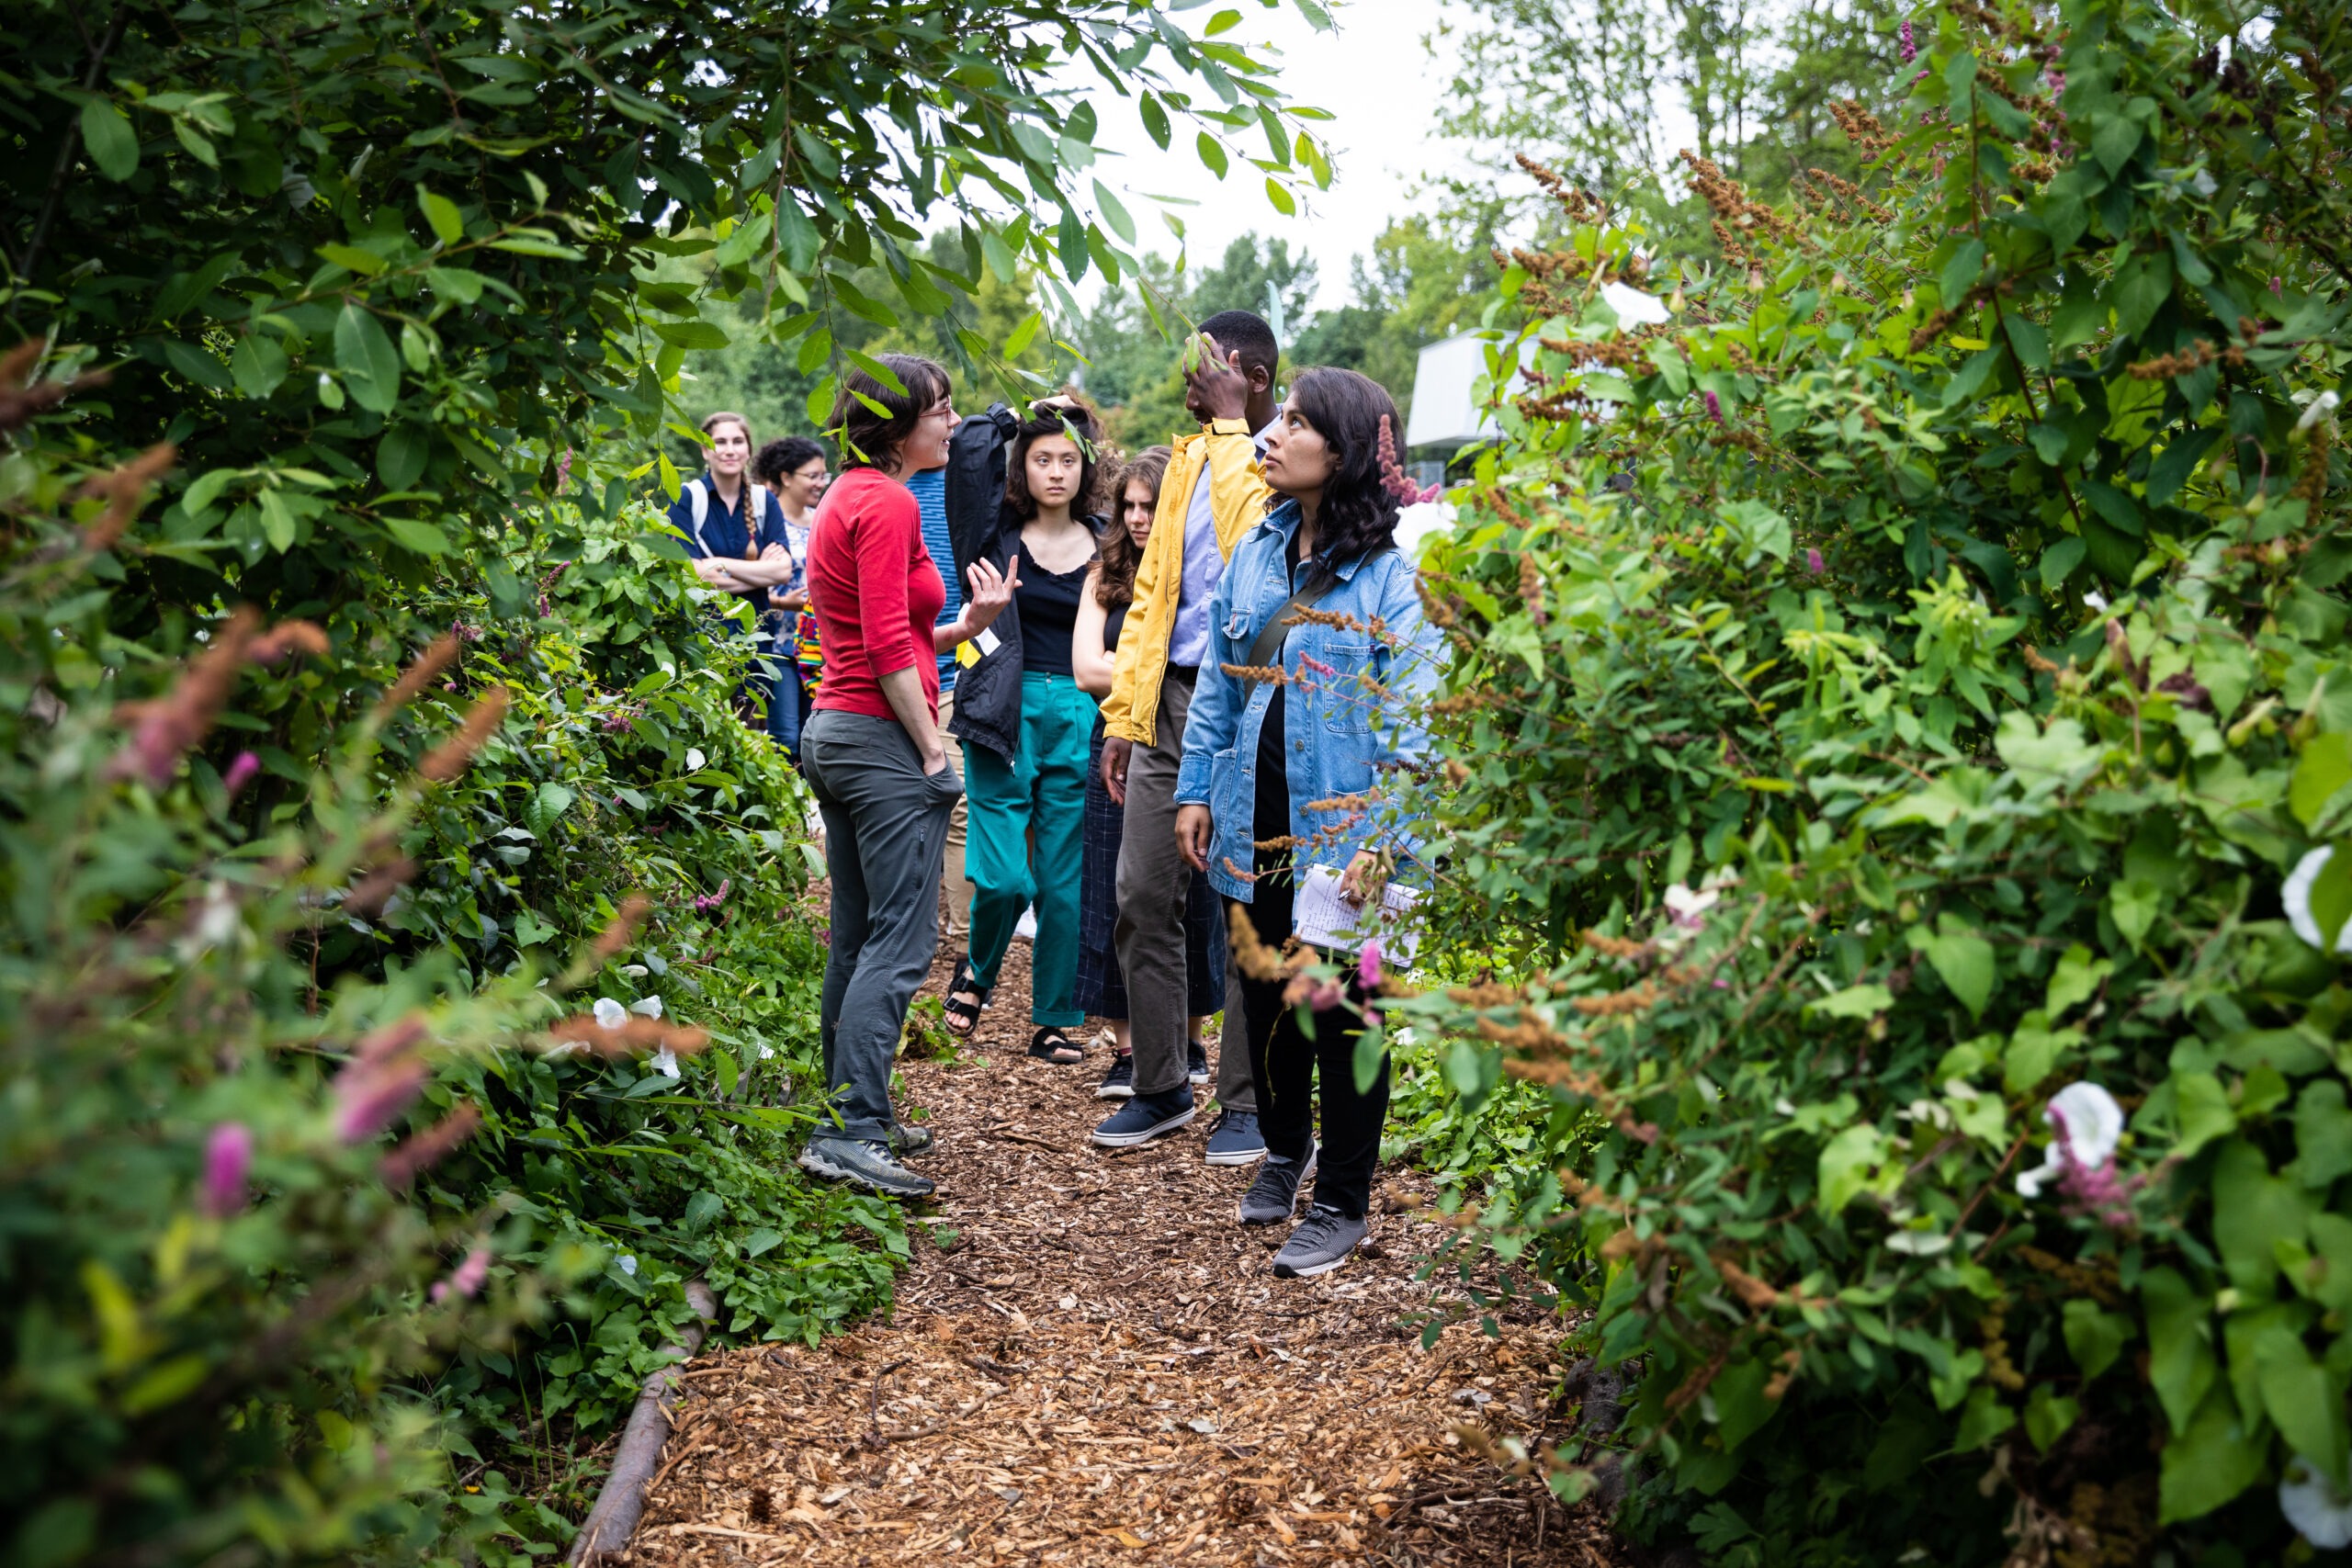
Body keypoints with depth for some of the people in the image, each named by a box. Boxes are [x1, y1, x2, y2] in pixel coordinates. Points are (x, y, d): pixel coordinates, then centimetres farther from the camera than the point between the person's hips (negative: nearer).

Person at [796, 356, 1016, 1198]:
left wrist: (967, 625, 10)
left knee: (857, 940, 14)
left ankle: (849, 1116, 20)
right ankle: (852, 1131, -11)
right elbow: (888, 648, -18)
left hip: (834, 732, 10)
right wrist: (934, 751, -14)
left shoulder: (848, 495, 17)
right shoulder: (888, 504, -13)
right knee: (901, 944, -9)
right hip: (884, 739, -10)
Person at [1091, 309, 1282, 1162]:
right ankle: (1161, 1087, 20)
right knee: (1143, 898, 7)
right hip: (1171, 704, 7)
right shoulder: (1188, 459, 17)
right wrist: (1125, 715, 13)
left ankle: (1249, 1101, 12)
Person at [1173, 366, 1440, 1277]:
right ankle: (1284, 1150, 40)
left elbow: (1411, 720, -14)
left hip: (1339, 829, -5)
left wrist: (1386, 839, -19)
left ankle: (1342, 1203, 19)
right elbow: (1218, 682, 13)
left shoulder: (1389, 576, -12)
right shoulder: (1257, 552, 6)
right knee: (1265, 1000, 17)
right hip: (1253, 824, 6)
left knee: (1344, 1014, 5)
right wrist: (1196, 790, 9)